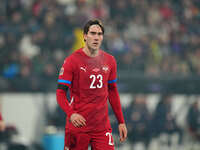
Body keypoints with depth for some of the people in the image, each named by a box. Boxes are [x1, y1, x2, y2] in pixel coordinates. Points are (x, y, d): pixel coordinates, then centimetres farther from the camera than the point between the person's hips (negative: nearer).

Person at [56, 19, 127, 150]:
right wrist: (71, 114, -26)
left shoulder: (110, 61, 8)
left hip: (102, 127, 3)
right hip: (78, 125, -3)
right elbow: (61, 93, -8)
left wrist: (121, 122, 15)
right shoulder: (72, 61, -6)